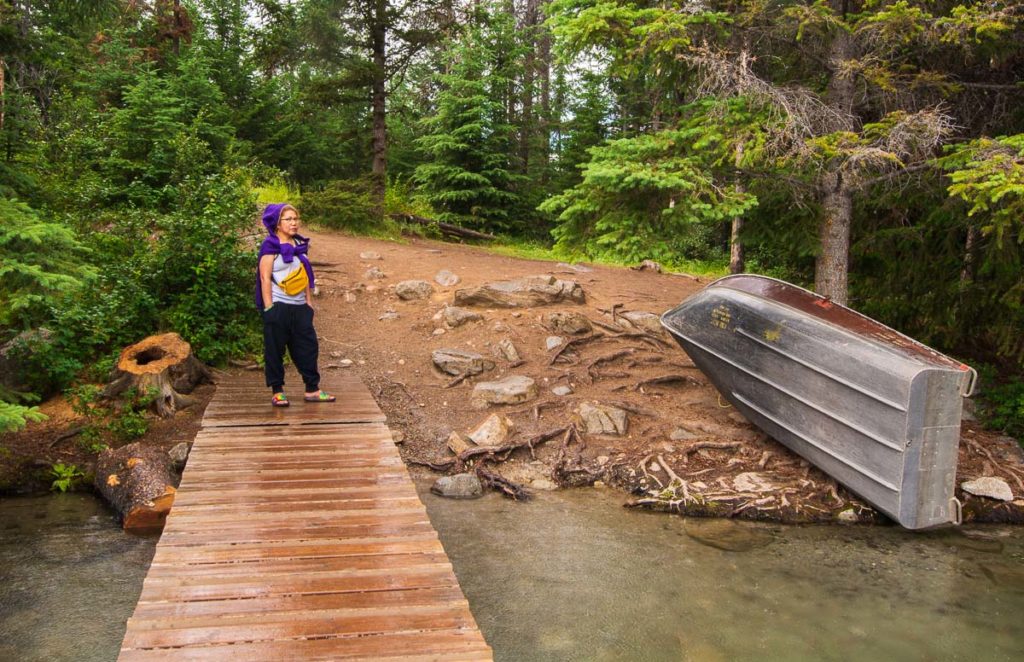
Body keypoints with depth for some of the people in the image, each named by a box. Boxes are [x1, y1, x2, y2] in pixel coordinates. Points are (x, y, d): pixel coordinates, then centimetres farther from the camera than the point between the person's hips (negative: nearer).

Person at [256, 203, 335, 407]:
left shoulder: (300, 244, 12)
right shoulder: (271, 245, -8)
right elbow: (265, 277, -12)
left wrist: (309, 302, 14)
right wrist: (268, 308, -16)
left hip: (300, 307, 7)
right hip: (278, 306, -6)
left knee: (308, 347, 7)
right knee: (275, 349, 2)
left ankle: (312, 390, 15)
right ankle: (277, 392, 11)